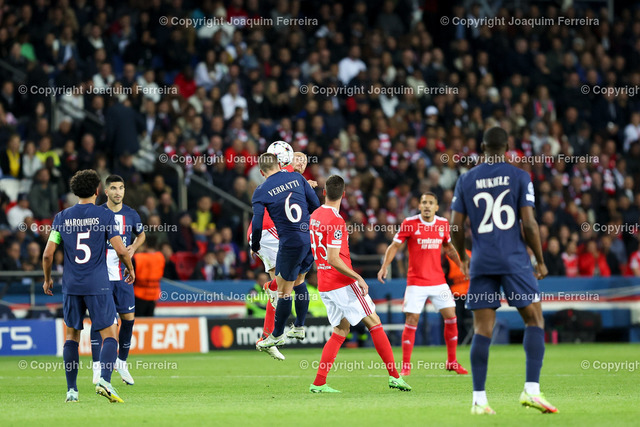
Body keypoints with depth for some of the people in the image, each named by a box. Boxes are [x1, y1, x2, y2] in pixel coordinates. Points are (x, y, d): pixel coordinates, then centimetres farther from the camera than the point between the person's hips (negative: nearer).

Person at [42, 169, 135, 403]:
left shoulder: (62, 217, 5)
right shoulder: (105, 215, -3)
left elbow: (48, 254, 2)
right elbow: (121, 250, -8)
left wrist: (47, 279, 18)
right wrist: (130, 269, 12)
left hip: (71, 286, 3)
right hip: (98, 285, -3)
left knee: (72, 336, 14)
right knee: (109, 335, 2)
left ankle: (71, 390, 11)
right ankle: (104, 380, -20)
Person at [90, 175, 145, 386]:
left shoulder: (131, 215, 5)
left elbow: (141, 235, 22)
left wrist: (133, 247, 1)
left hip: (123, 275, 3)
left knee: (128, 318, 2)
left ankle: (121, 362, 21)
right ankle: (97, 367, -4)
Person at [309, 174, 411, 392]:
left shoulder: (314, 216, 9)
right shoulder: (336, 221, -18)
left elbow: (312, 251, 20)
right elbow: (333, 259, -22)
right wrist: (358, 278, -19)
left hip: (324, 284, 8)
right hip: (343, 283, -8)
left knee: (340, 330, 11)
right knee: (374, 323, 0)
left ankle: (318, 383, 2)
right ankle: (394, 376, -1)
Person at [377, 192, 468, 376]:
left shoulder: (443, 224, 4)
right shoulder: (409, 223, -7)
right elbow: (394, 246, -2)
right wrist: (384, 267, -13)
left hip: (438, 281, 4)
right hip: (416, 282, -3)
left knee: (451, 317, -1)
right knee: (411, 320, -6)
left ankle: (452, 362, 12)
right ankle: (406, 365, 2)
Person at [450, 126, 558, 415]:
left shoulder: (466, 180, 6)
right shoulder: (519, 177, -1)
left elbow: (456, 226, 5)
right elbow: (529, 223, -6)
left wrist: (462, 258, 22)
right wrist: (540, 260, 4)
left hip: (481, 263, 3)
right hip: (514, 261, -3)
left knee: (482, 330, 4)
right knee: (534, 320, 6)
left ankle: (479, 399, 0)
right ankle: (531, 389, -7)